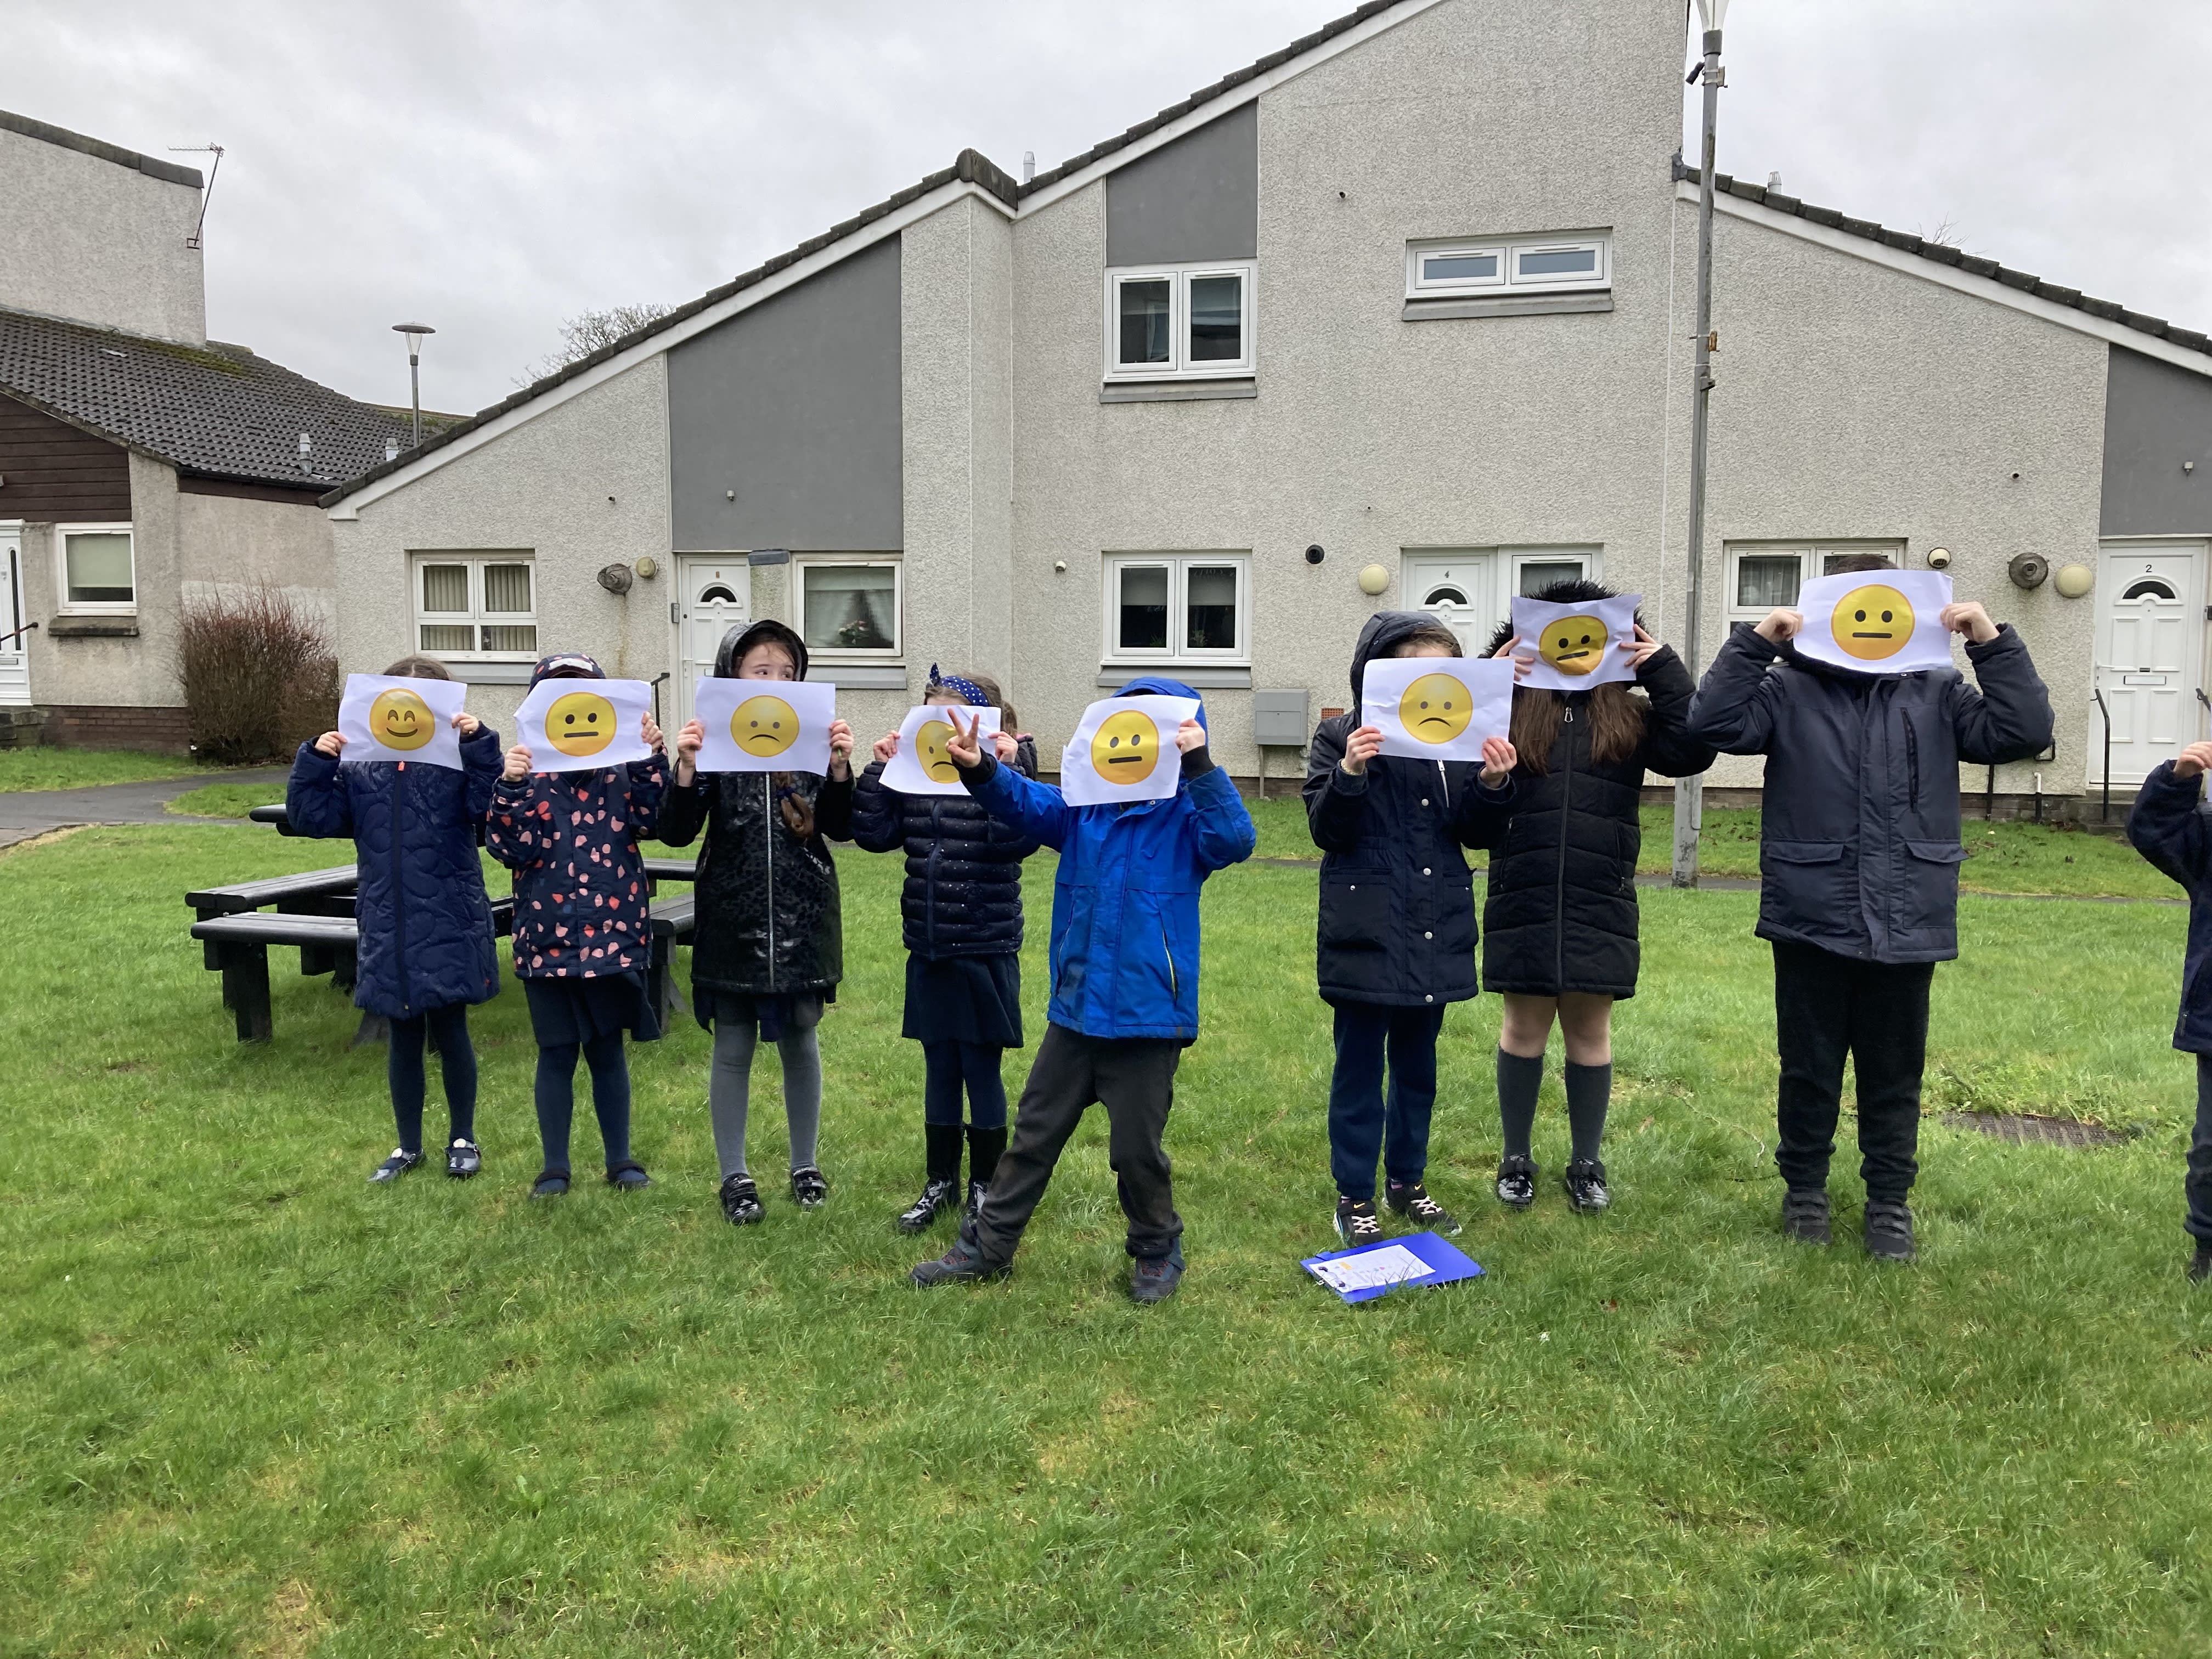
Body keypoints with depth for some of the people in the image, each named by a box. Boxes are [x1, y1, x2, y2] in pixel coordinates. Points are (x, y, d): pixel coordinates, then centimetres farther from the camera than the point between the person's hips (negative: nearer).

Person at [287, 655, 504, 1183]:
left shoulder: (458, 760, -4)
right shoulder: (360, 769, 6)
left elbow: (489, 804, -20)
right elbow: (311, 816, 4)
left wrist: (479, 743, -27)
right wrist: (315, 762, -8)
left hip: (451, 930, -3)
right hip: (389, 934, 3)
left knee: (450, 1032, 6)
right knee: (403, 1038, 14)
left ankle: (463, 1139, 25)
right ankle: (408, 1145, 28)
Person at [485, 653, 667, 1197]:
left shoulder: (621, 764, 3)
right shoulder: (525, 768, 0)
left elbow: (649, 821, -11)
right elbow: (509, 848, -8)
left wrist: (652, 760, -21)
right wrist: (510, 787, -22)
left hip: (613, 932, 1)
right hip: (547, 935, 0)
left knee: (608, 1049, 11)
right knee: (557, 1052, 8)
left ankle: (620, 1160, 23)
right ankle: (555, 1167, 21)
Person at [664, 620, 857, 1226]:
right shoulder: (713, 742, -3)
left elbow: (840, 828, -3)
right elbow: (678, 833, -9)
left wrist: (840, 766, -18)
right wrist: (685, 767, -23)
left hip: (802, 918, 2)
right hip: (733, 919, -1)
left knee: (800, 1040, 12)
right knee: (734, 1046, 6)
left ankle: (806, 1165, 28)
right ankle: (735, 1176, 21)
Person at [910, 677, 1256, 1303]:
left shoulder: (1188, 812, -7)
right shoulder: (1084, 803, 4)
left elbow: (1233, 840, -25)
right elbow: (1025, 803, -9)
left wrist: (1200, 764, -33)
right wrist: (980, 770, -29)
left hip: (1148, 1016, -4)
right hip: (1076, 1009, 5)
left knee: (1137, 1148, 8)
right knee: (1034, 1133, 16)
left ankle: (1157, 1251, 33)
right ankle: (987, 1246, 30)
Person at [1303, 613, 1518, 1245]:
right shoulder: (1340, 737, -6)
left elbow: (1478, 835, 5)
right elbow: (1327, 832, -9)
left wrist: (1493, 785, -13)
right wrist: (1349, 775, -25)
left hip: (1436, 932, 4)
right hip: (1366, 930, -4)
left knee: (1418, 1063, 17)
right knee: (1360, 1065, 5)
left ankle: (1408, 1182, 32)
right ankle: (1354, 1197, 16)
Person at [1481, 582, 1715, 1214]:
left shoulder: (1630, 718, 6)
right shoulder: (1511, 709, 2)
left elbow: (1694, 751, -8)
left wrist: (1664, 670, -7)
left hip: (1600, 907, 1)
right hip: (1523, 902, -1)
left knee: (1590, 1032, 10)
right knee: (1524, 1027, 10)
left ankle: (1587, 1164, 26)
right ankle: (1516, 1159, 26)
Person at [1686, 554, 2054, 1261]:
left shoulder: (1936, 693, 6)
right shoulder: (1789, 690, -1)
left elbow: (2023, 732, -1)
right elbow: (1713, 724, -14)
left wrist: (1994, 644, -7)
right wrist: (1753, 643, -17)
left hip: (1907, 925, 2)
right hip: (1812, 921, -2)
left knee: (1894, 1074, 14)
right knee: (1808, 1069, 13)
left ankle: (1889, 1199, 30)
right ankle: (1804, 1188, 31)